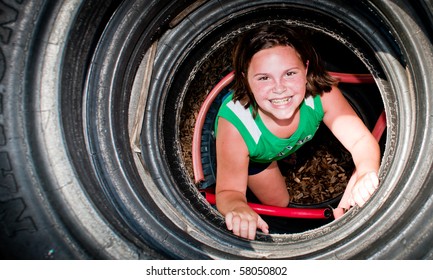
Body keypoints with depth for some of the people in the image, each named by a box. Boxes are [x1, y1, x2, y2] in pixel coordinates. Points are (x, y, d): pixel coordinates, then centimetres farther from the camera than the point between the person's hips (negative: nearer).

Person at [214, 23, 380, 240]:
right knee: (279, 202, 16)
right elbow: (229, 191, -37)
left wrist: (365, 173, -58)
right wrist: (237, 208, -63)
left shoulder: (322, 93, -41)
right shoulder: (235, 124, -47)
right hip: (251, 152, -2)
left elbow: (361, 140, -34)